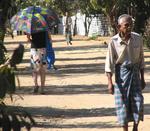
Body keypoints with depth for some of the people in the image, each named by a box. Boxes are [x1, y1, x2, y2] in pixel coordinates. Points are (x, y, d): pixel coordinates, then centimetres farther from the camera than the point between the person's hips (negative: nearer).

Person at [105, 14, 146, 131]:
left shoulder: (138, 39, -4)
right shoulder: (114, 42, -13)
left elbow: (141, 59, 5)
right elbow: (109, 63, -10)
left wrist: (142, 79, 9)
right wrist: (110, 82, -15)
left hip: (135, 72, 3)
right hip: (121, 73, -2)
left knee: (138, 101, 1)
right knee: (122, 103, 1)